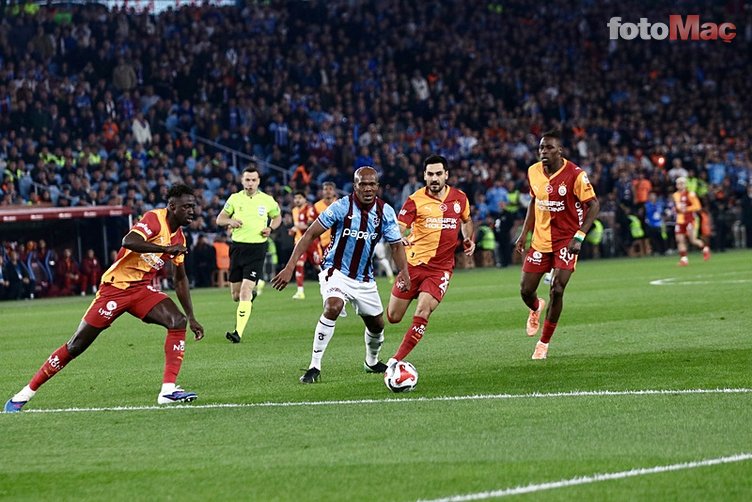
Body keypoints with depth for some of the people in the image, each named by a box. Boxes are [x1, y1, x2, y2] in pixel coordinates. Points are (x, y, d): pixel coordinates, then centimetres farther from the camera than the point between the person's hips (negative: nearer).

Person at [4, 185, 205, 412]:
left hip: (141, 290, 7)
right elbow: (128, 241, -35)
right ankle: (25, 393, 8)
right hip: (115, 288, -7)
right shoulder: (155, 219, -15)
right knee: (76, 345, -4)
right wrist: (166, 249, -40)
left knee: (178, 321, -18)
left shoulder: (179, 238, 8)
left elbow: (180, 279, 20)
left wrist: (191, 317, 19)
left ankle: (168, 389, -22)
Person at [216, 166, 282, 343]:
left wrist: (270, 228, -1)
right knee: (236, 295, 8)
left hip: (257, 248, -3)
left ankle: (238, 332, -20)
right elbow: (219, 219, 11)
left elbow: (277, 217, 20)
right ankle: (251, 296, 45)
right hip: (238, 247, 3)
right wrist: (230, 221, -12)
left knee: (245, 291, -16)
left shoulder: (267, 200, 2)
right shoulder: (235, 198, 4)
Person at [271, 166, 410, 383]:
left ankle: (372, 362, 45)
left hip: (364, 278, 5)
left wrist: (403, 271, -14)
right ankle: (314, 367, -26)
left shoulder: (385, 212, -6)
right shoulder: (341, 207, -17)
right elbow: (310, 235, -14)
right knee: (332, 307, -31)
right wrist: (290, 267, -21)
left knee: (376, 325, 13)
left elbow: (396, 244, 4)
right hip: (336, 271, -5)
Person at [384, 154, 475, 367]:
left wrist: (469, 239, 8)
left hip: (441, 268, 1)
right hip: (414, 263, -1)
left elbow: (466, 220, 26)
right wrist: (399, 239, -37)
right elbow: (398, 228, -15)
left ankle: (396, 360, -12)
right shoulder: (415, 200, -6)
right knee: (393, 317, 1)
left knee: (422, 314, -18)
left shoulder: (459, 198, 5)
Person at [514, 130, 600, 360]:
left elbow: (593, 205, -13)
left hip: (566, 241, -5)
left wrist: (579, 237, -21)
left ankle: (544, 343, 2)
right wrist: (524, 234, 12)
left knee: (556, 290, -14)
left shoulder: (575, 175, -16)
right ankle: (536, 308, 42)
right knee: (525, 290, 2)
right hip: (540, 240, 5)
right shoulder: (533, 172, 1)